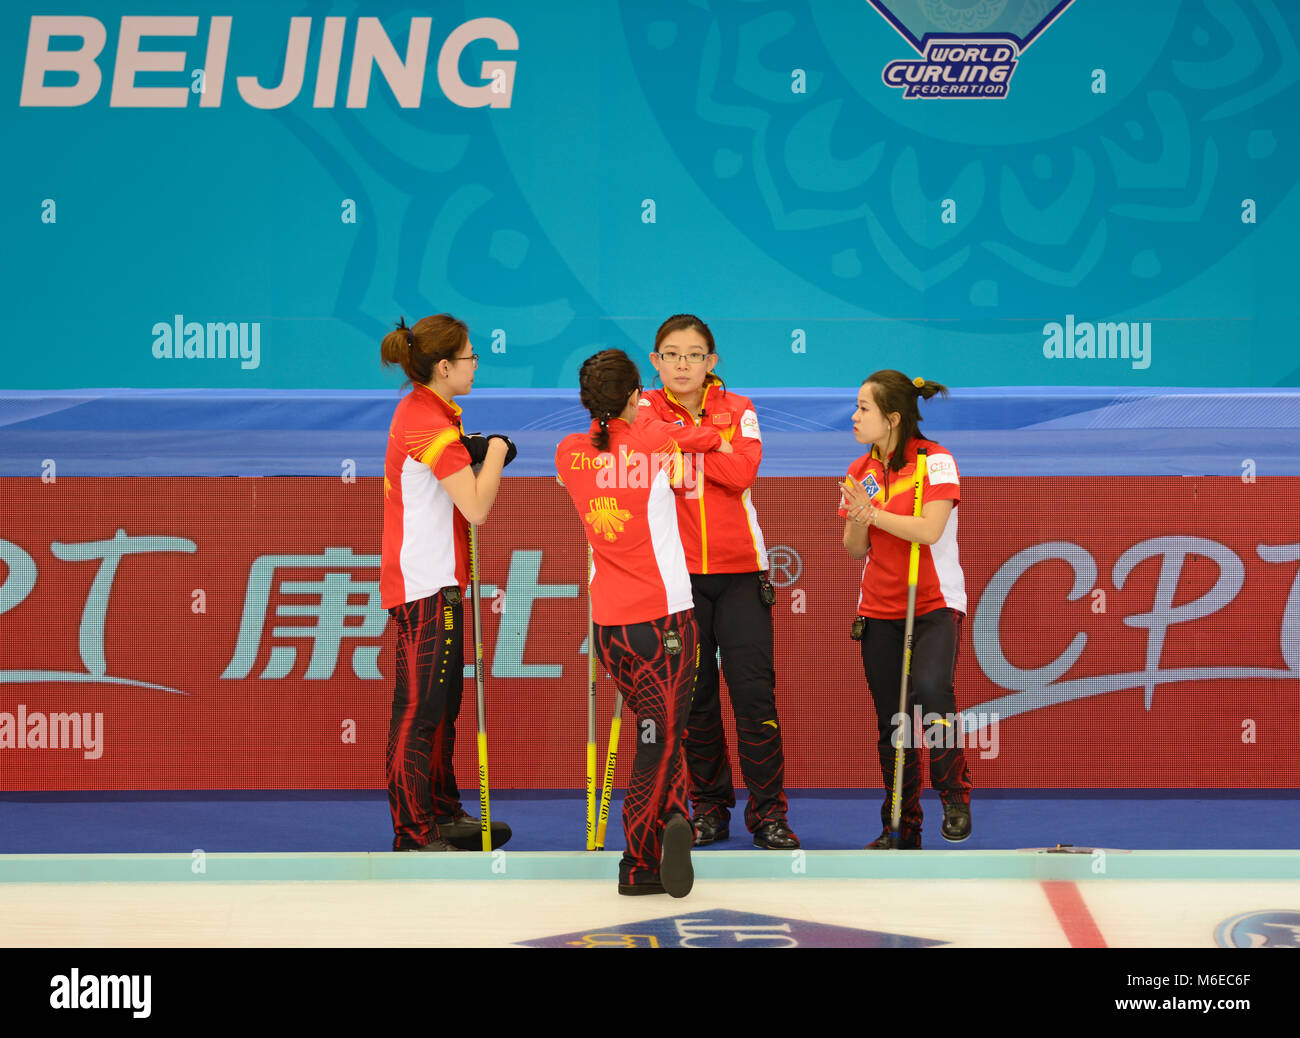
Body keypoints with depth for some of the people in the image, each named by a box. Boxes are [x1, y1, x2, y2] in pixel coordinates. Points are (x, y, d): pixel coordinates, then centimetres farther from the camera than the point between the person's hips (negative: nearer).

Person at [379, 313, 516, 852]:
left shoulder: (420, 410, 12)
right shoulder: (430, 423, -19)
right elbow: (476, 508, -21)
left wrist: (480, 453, 7)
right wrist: (494, 452, -6)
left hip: (434, 582, 11)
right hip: (426, 588, -11)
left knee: (441, 704, 17)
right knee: (419, 707, -6)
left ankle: (443, 814, 26)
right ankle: (413, 834, -3)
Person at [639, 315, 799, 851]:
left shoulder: (738, 410, 6)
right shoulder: (645, 412, 4)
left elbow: (742, 471, -13)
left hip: (740, 571, 0)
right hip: (676, 574, 0)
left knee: (754, 691, -6)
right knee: (693, 696, 3)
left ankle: (768, 813, 2)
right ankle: (709, 808, 16)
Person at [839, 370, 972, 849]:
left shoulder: (935, 461, -8)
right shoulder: (860, 471, 8)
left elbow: (929, 529, -20)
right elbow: (855, 549, 7)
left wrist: (873, 512, -18)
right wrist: (857, 519, -14)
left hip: (934, 603, -5)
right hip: (880, 608, 5)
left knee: (930, 689, -29)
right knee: (891, 720, 6)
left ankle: (955, 796, -11)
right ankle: (902, 830, 15)